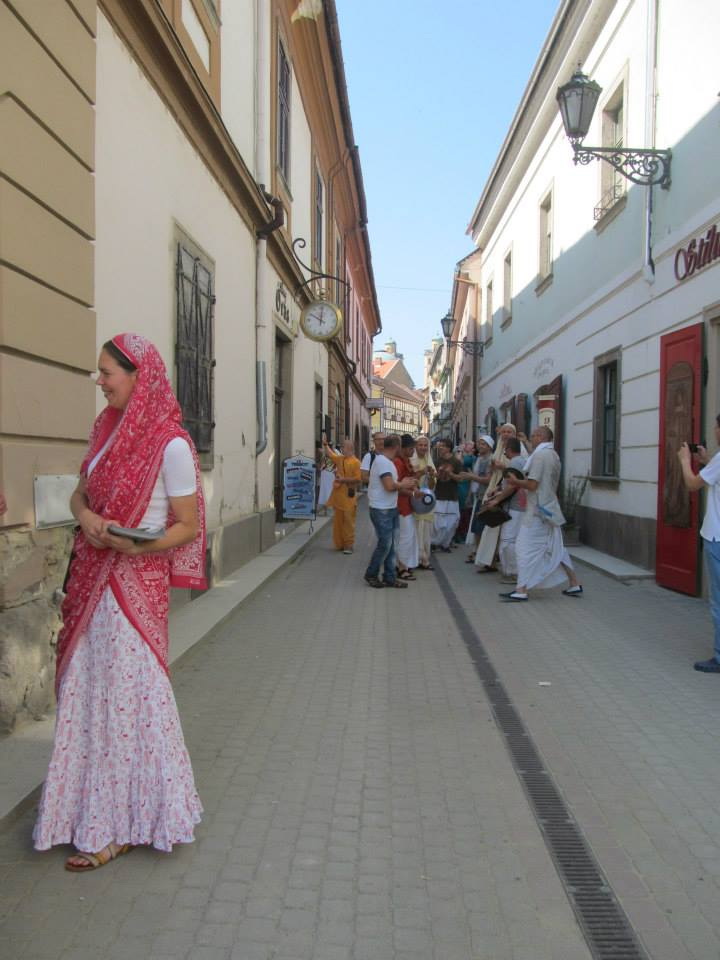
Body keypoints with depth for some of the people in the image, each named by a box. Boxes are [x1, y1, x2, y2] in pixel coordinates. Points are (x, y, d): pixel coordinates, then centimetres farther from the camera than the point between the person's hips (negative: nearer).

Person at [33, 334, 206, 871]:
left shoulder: (170, 444, -14)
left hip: (135, 582, -7)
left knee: (125, 696, 2)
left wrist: (137, 545, -27)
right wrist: (86, 516, -6)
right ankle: (97, 813, 31)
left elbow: (188, 527, -10)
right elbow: (81, 492, 16)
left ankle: (118, 828, 18)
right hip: (92, 579, 7)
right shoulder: (108, 429, 9)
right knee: (90, 693, 14)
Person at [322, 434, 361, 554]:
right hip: (337, 496, 7)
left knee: (348, 521, -3)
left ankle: (349, 545, 3)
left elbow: (357, 479, -16)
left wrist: (343, 479, -18)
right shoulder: (339, 458, 12)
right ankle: (339, 544, 20)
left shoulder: (355, 462, -11)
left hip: (348, 497, -7)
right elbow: (329, 454, 27)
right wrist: (325, 444, 18)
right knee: (337, 521, 11)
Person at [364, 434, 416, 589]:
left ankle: (389, 577, 17)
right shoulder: (383, 462, -19)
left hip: (390, 509, 10)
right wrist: (403, 484, -8)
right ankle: (371, 575, 11)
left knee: (390, 545, 11)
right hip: (381, 510, -10)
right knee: (385, 544, -4)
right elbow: (390, 486, -26)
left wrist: (405, 485, 3)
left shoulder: (386, 461, 13)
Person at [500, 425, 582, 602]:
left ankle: (521, 590, -8)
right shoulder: (554, 455, 15)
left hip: (538, 511, -9)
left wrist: (516, 482, -2)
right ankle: (574, 584, 21)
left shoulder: (540, 455, -14)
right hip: (549, 508, 9)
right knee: (555, 548, 16)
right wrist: (520, 484, 12)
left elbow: (532, 484, -20)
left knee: (526, 548, -7)